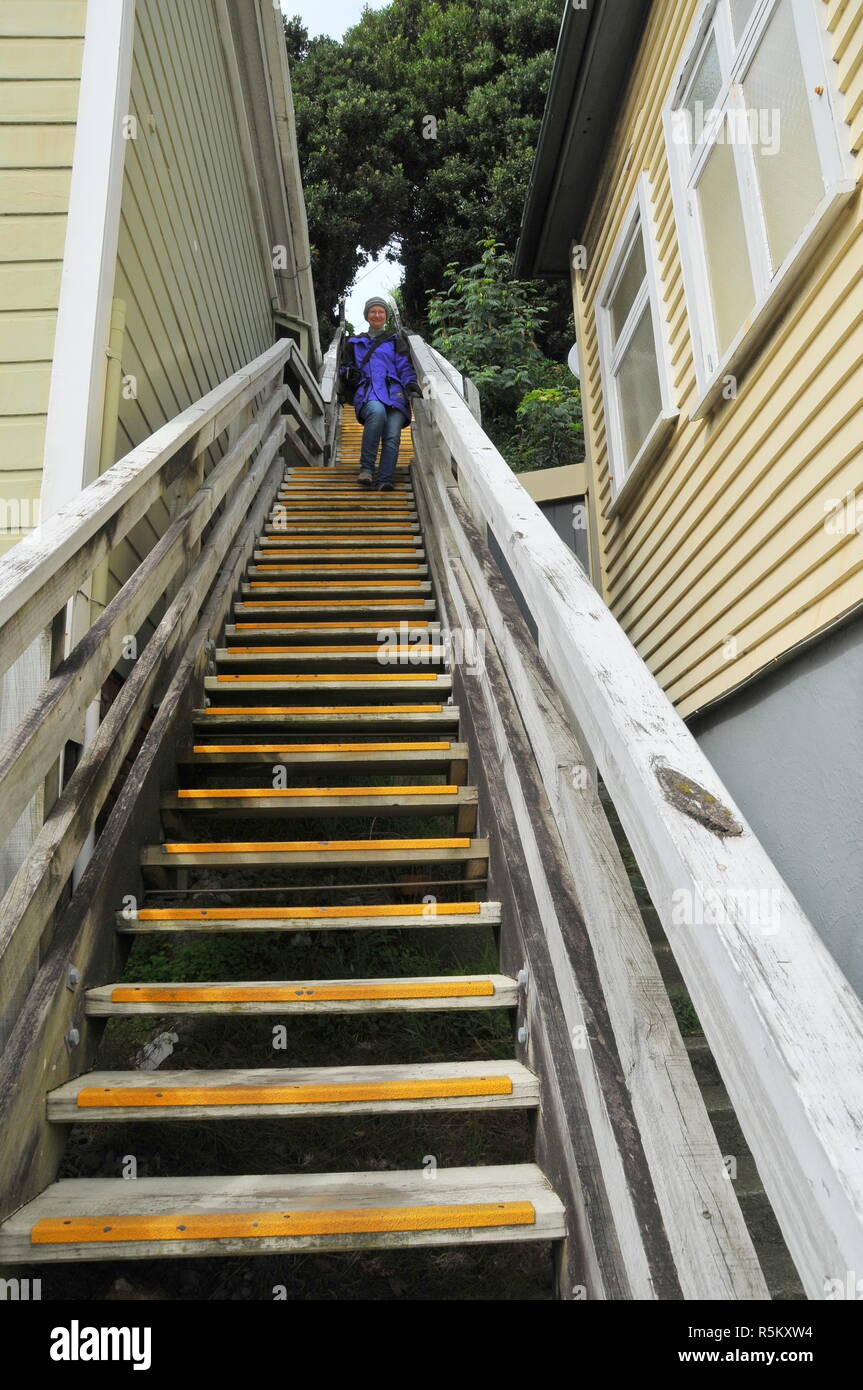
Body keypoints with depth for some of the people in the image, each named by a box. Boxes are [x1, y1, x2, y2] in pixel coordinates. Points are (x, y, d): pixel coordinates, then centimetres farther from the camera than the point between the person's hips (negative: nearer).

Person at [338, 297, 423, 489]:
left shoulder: (395, 340, 26)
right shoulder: (355, 342, 29)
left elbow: (405, 368, 16)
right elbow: (345, 370, 29)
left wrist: (412, 385, -5)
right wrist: (347, 377, 4)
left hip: (394, 393, 1)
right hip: (368, 393, -1)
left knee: (392, 436, -27)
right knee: (377, 411, -38)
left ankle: (385, 480, -38)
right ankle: (366, 468, -34)